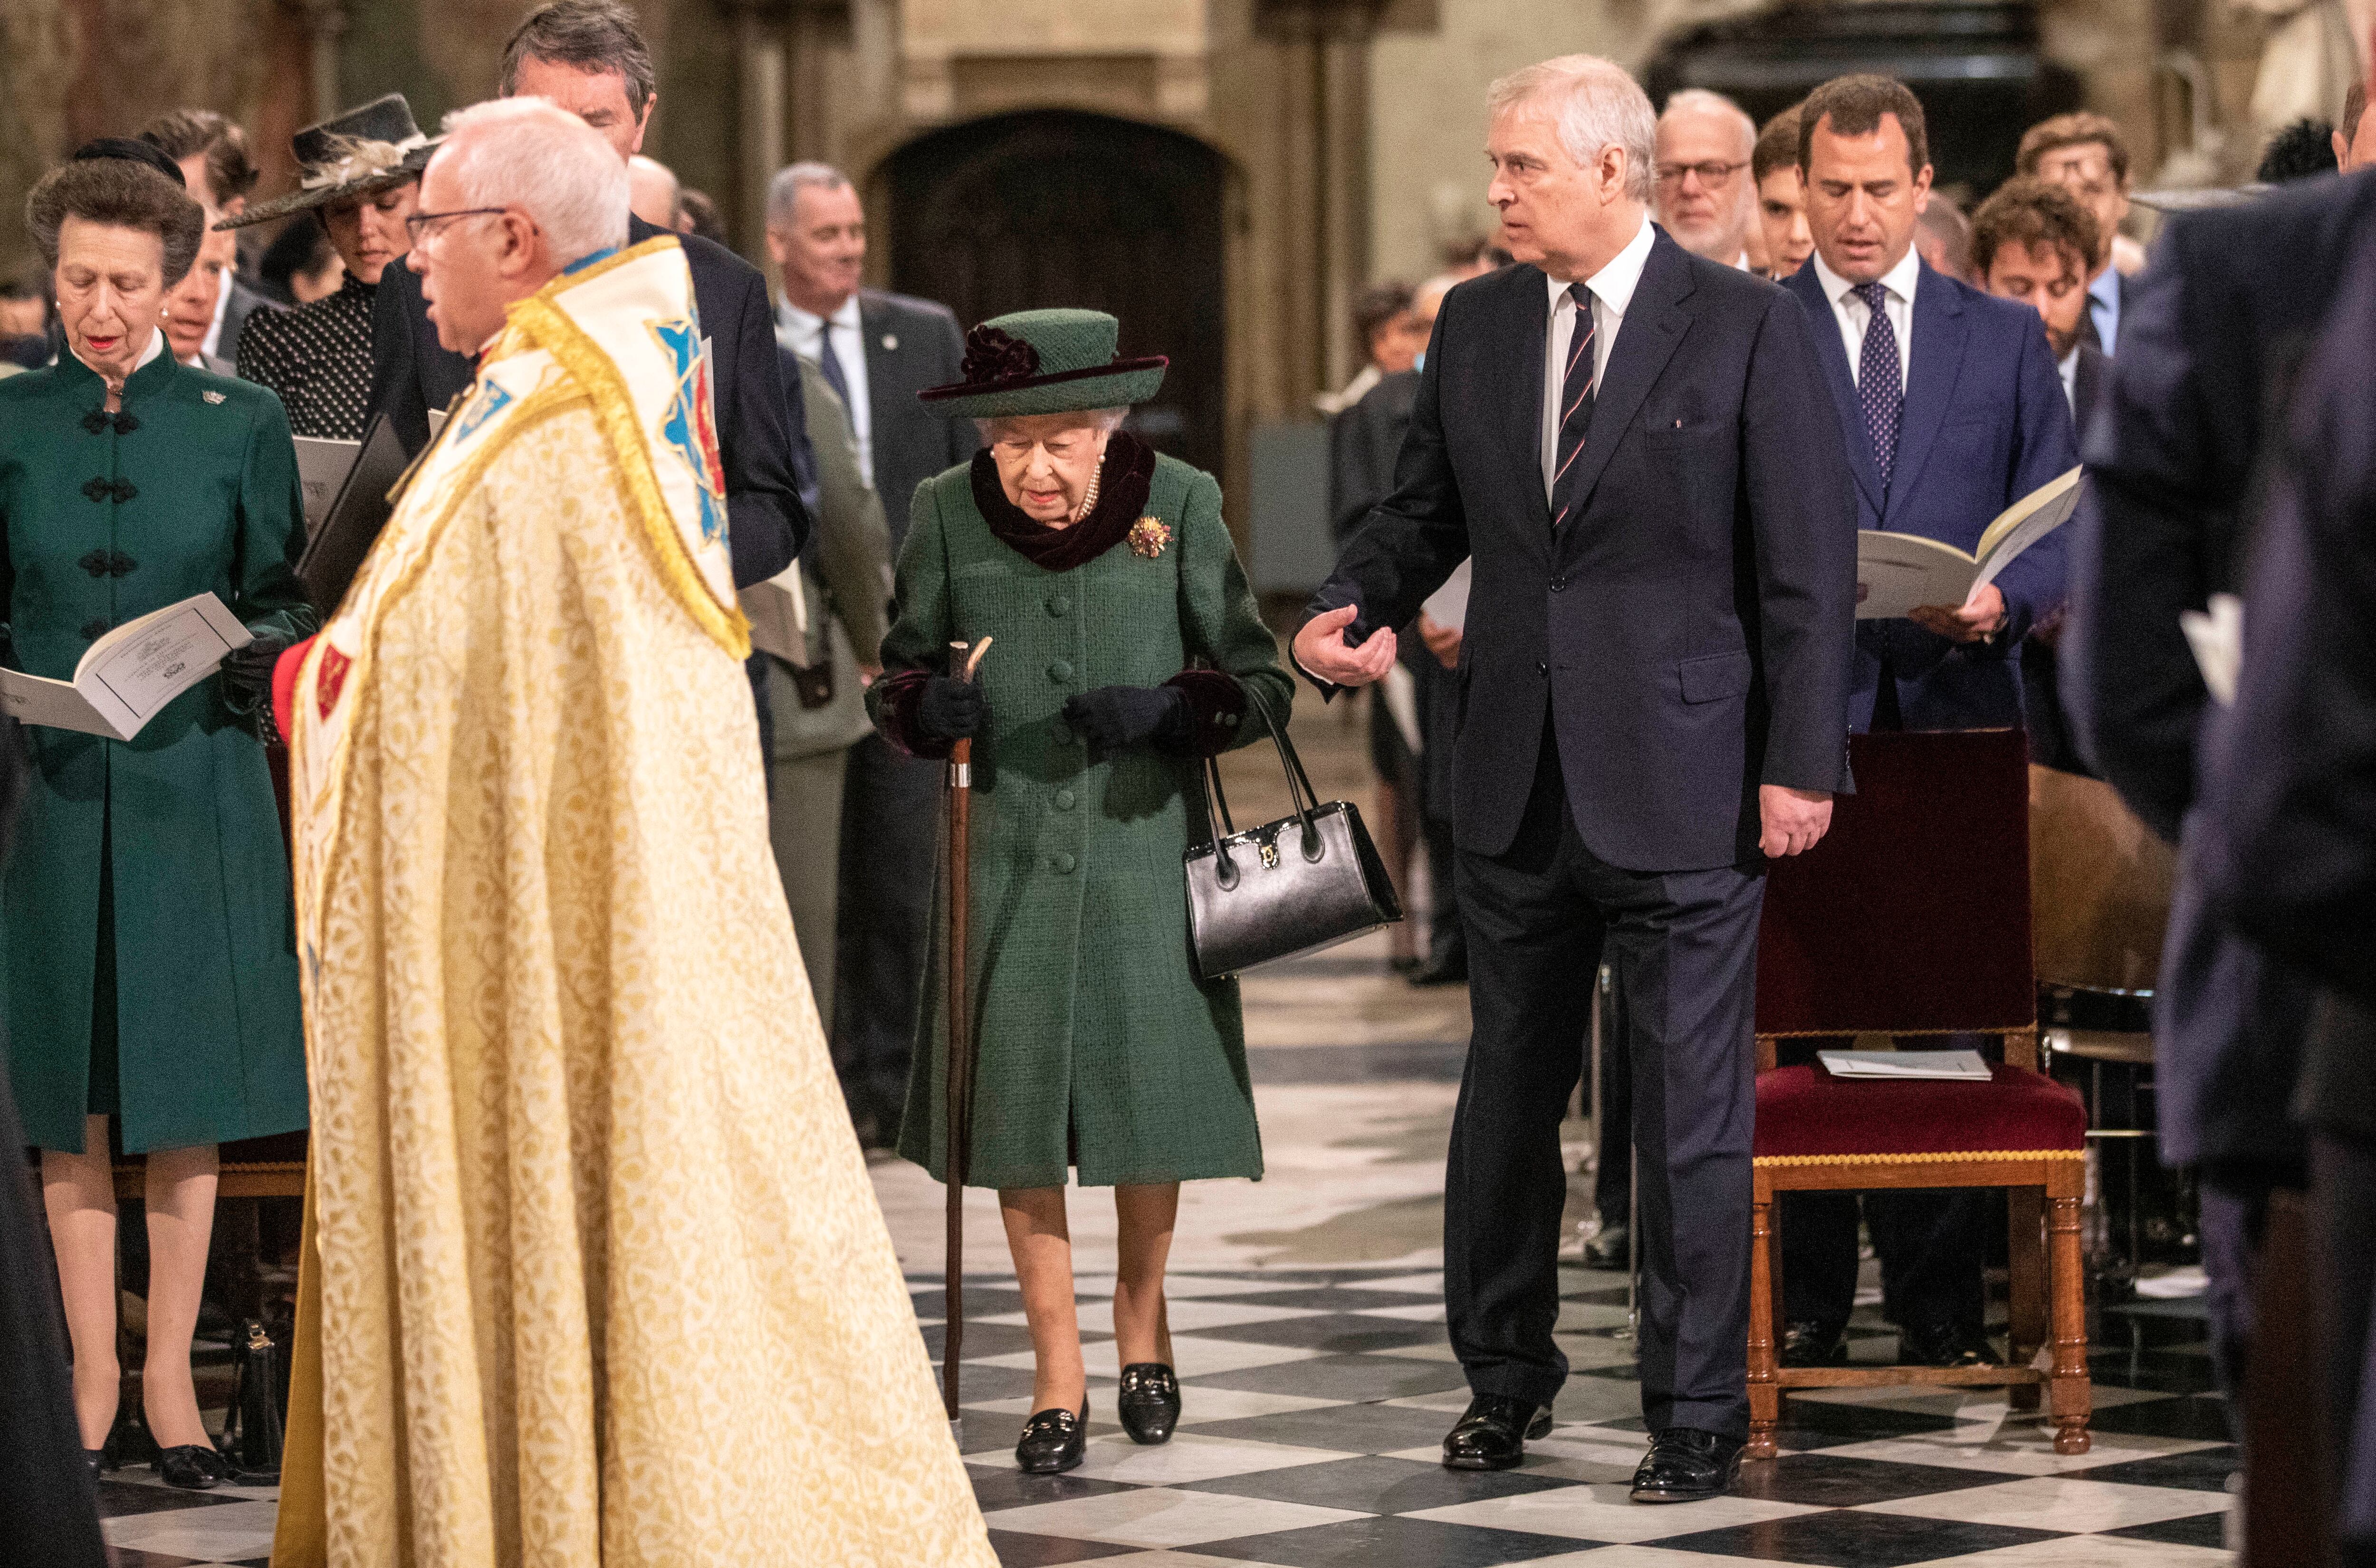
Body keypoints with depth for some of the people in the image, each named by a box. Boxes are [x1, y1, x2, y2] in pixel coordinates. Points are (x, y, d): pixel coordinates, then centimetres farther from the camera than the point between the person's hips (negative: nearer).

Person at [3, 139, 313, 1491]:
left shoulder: (240, 422, 4)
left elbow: (283, 603, 7)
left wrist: (244, 657, -14)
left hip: (194, 785, -1)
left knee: (184, 1096, 2)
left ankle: (172, 1375, 11)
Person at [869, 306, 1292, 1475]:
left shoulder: (1180, 504, -5)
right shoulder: (948, 514, -2)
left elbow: (1261, 680, 0)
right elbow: (898, 681, 8)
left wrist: (1169, 709, -20)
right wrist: (928, 706, -16)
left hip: (1144, 841, -1)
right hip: (1009, 850, 1)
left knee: (1152, 1085, 3)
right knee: (1018, 1101, 1)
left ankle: (1142, 1310, 31)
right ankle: (1057, 1371, 15)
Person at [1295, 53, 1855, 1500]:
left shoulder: (1747, 330, -6)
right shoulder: (1474, 327, 8)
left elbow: (1811, 564, -6)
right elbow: (1428, 509, 17)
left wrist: (1803, 763, -10)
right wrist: (1355, 604, -4)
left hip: (1684, 782, -5)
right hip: (1519, 782, 5)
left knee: (1692, 1109, 1)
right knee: (1509, 1093, 13)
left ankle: (1699, 1414, 11)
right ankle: (1505, 1375, 28)